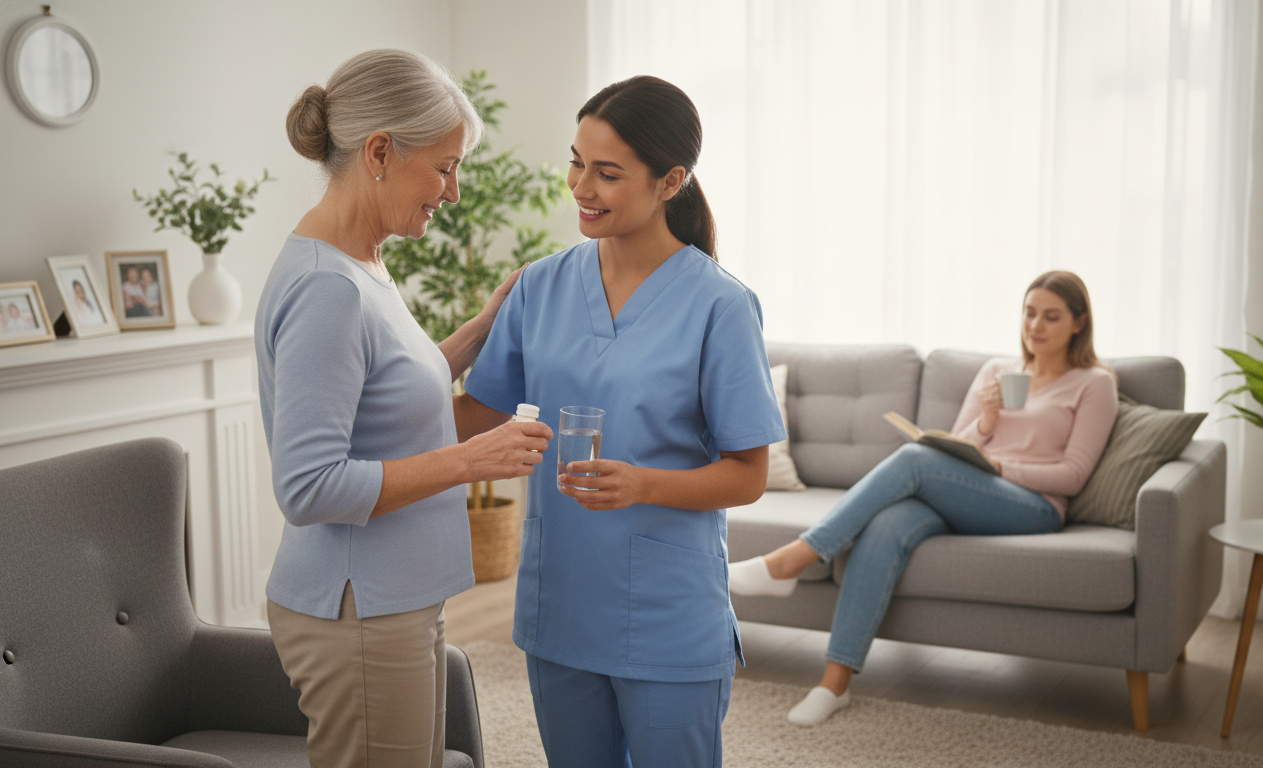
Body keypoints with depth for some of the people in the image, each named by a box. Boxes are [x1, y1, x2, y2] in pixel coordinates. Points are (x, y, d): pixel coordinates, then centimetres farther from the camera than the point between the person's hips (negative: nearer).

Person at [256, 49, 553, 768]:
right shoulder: (322, 288, -22)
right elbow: (308, 487, -26)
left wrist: (489, 324, 13)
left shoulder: (362, 269, 8)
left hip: (401, 605, 10)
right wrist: (471, 459, -22)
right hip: (356, 617, -10)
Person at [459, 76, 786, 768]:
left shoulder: (717, 305, -12)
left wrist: (644, 485, -25)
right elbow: (487, 413, 8)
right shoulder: (542, 285, 3)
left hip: (668, 626, -4)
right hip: (558, 607, 5)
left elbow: (747, 476, -9)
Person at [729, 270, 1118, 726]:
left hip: (1033, 509, -4)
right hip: (959, 502, 4)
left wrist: (998, 466, -13)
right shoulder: (995, 370, 24)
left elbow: (1073, 475, 0)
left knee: (915, 458, -31)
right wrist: (984, 423, -3)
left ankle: (790, 561, -32)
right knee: (886, 527, -32)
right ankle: (835, 682, -34)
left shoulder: (1094, 383, 11)